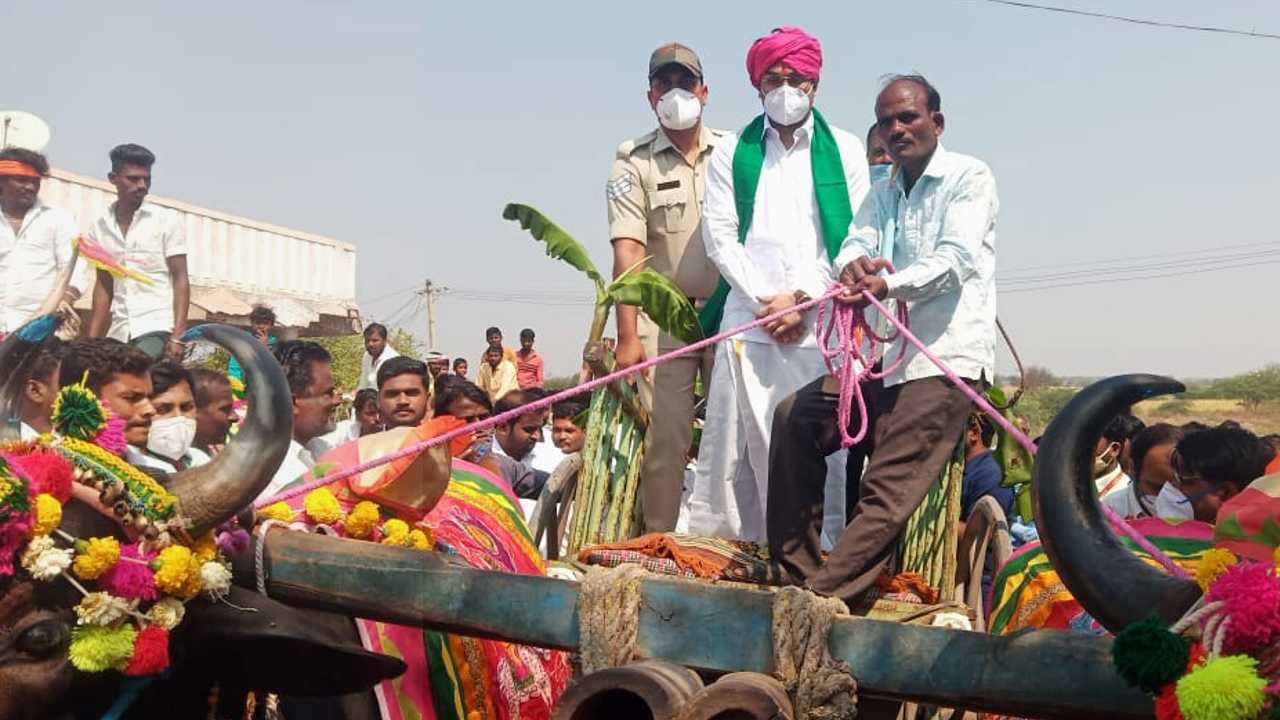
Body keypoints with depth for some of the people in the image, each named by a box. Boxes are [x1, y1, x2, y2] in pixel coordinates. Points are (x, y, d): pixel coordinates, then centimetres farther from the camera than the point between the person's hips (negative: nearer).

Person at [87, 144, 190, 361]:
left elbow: (180, 279, -3)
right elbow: (104, 286, 16)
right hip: (119, 333, 4)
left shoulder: (167, 220, 0)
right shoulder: (101, 226, 10)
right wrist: (91, 343, 8)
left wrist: (177, 336, -14)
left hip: (156, 329, -4)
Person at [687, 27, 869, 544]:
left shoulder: (845, 151, 13)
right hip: (747, 325, 1)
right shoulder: (732, 155, 14)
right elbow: (719, 237, 5)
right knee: (733, 447, -2)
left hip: (821, 326, 0)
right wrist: (765, 303, -5)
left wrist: (803, 300, -6)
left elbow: (855, 242, 5)